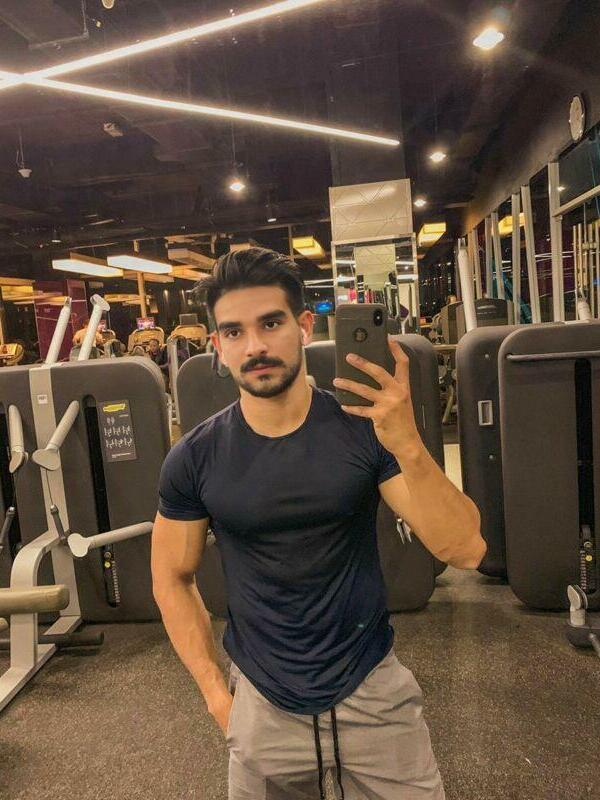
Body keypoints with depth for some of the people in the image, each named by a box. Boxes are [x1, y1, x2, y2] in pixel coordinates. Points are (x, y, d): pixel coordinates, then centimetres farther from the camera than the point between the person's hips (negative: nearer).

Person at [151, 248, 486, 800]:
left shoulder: (364, 428, -13)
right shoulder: (194, 460, -10)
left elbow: (465, 551, -17)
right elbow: (173, 578, 3)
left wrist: (407, 446, -32)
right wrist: (215, 692, -2)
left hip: (373, 691, 0)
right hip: (262, 703, 1)